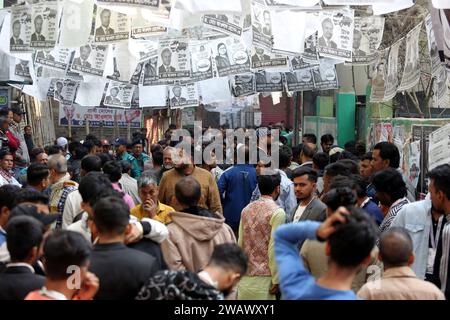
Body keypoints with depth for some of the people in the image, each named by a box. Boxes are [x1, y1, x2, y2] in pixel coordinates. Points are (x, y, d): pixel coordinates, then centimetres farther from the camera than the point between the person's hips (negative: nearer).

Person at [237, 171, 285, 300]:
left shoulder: (247, 209, 7)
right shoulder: (277, 212, -11)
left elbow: (240, 243, 9)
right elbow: (274, 249, -13)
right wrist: (277, 280, -8)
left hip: (244, 275, 6)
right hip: (263, 277, -6)